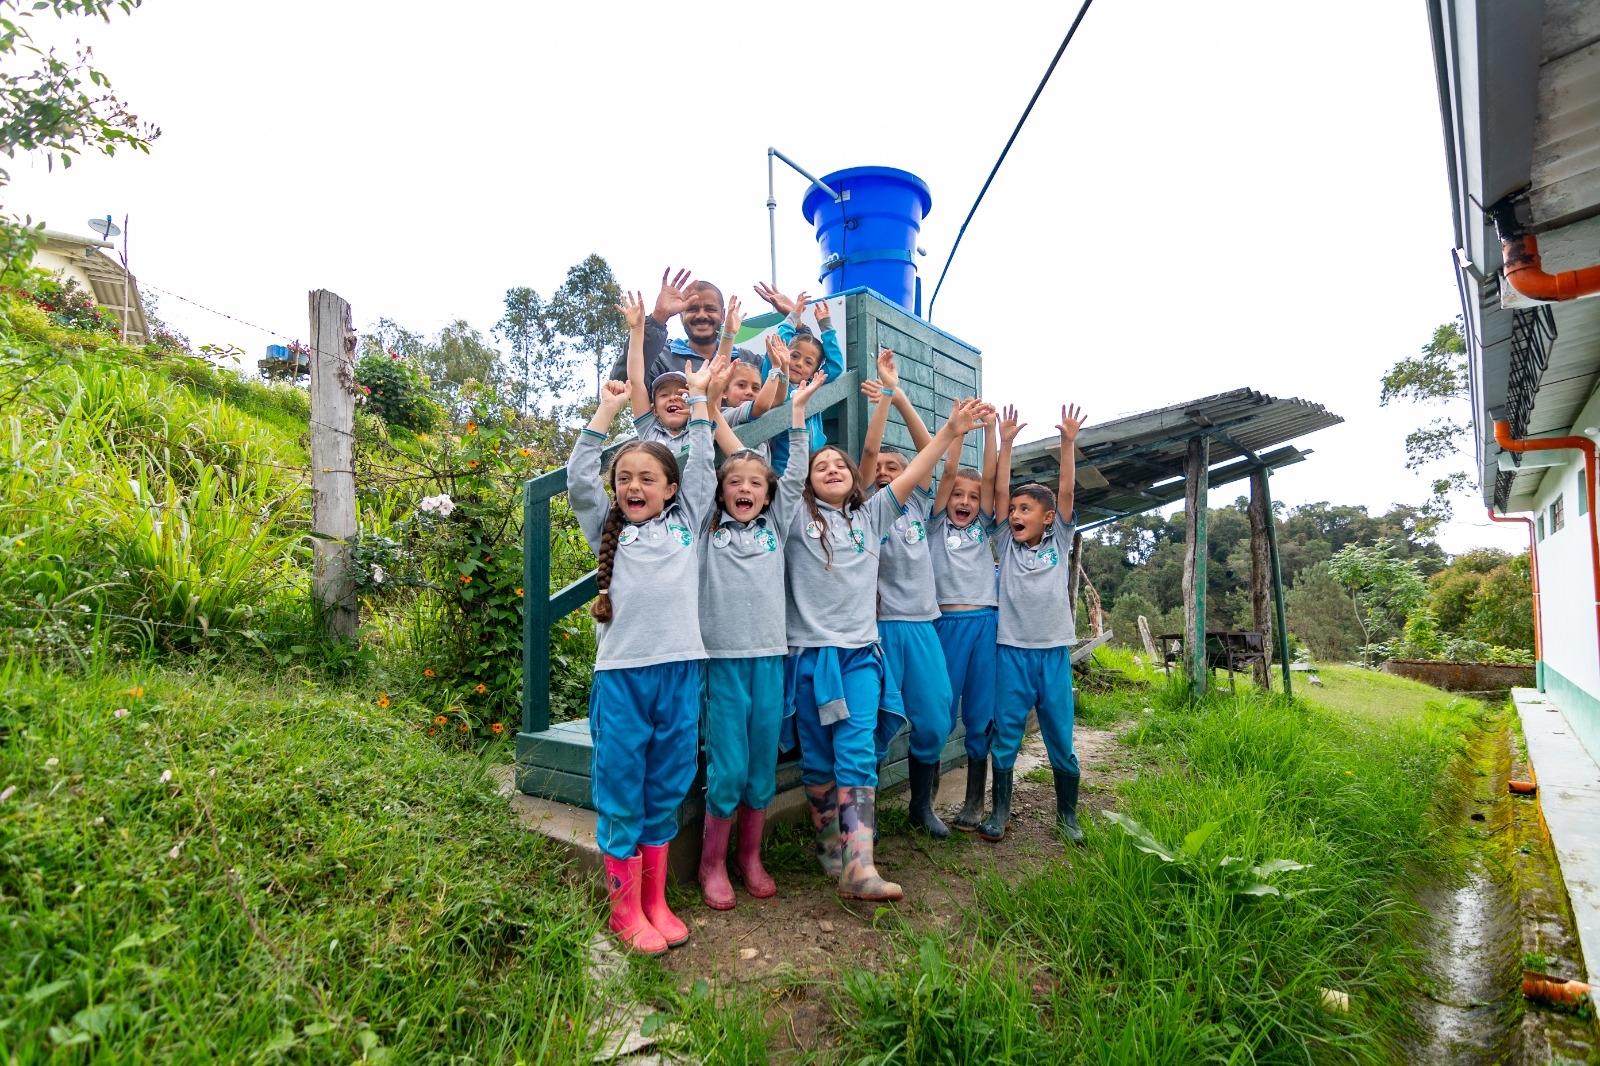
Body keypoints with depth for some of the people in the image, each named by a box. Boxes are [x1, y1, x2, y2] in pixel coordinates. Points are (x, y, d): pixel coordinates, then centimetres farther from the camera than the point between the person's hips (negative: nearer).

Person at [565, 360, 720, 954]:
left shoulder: (685, 522, 13)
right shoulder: (607, 529, 11)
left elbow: (702, 469, 15)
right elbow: (579, 481, 2)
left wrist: (698, 397, 17)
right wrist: (607, 411, 2)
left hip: (680, 669, 1)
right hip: (621, 671, -1)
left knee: (667, 788, 12)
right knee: (620, 791, 6)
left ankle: (655, 899, 28)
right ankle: (625, 908, 21)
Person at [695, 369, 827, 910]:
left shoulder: (774, 527, 12)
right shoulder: (707, 528, 6)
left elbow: (796, 475, 9)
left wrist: (798, 409, 8)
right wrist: (703, 408, 0)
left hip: (770, 657, 3)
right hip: (722, 657, -2)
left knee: (763, 766, 9)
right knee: (727, 767, -2)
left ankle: (750, 856, 28)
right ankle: (712, 861, 19)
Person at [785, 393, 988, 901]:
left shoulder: (870, 516, 15)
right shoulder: (798, 517, 5)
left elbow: (909, 477, 9)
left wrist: (950, 432, 2)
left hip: (861, 653, 2)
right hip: (810, 651, -1)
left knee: (858, 755, -7)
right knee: (818, 759, 8)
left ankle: (858, 867, -9)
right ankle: (828, 841, 27)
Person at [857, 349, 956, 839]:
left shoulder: (916, 506, 12)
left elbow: (928, 449, 4)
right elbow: (868, 452, -9)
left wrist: (900, 396, -2)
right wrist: (884, 397, -13)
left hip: (922, 624, 4)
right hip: (880, 625, -4)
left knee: (933, 720, 7)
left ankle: (922, 804, 28)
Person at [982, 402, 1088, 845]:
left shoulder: (1059, 542, 6)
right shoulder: (1007, 544, 6)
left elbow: (1066, 492, -3)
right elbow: (999, 490, -1)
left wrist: (1068, 442, -11)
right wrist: (1006, 442, -5)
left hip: (1054, 652, 0)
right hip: (1012, 651, 0)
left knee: (1061, 738, 8)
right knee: (1004, 737, 5)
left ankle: (1067, 813, 26)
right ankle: (1000, 811, 19)